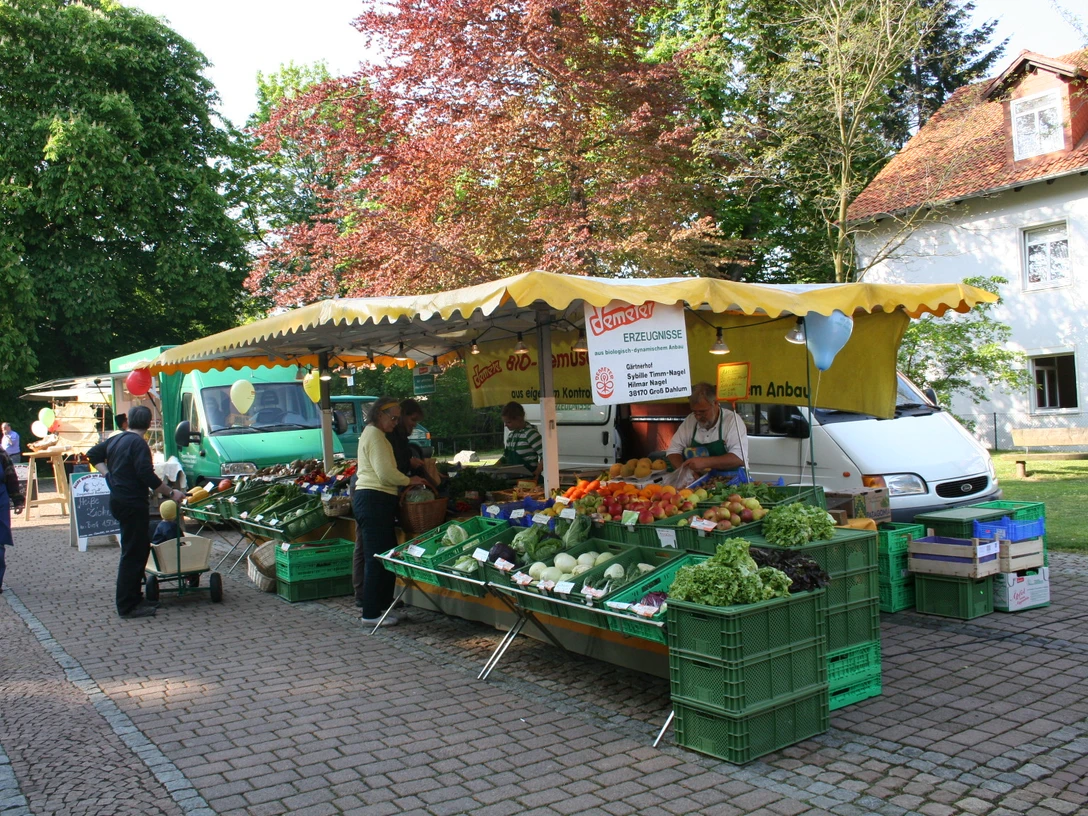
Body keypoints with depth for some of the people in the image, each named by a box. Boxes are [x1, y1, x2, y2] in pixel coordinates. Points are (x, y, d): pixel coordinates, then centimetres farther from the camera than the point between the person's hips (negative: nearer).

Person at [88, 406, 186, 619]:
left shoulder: (115, 440, 13)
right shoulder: (138, 444, -16)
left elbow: (93, 454, 27)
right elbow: (148, 477, -22)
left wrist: (109, 476, 19)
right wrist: (171, 493, -14)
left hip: (118, 500, 10)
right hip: (132, 503, -10)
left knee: (140, 548, 18)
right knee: (133, 553, -5)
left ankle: (133, 597, 24)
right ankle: (128, 605, -1)